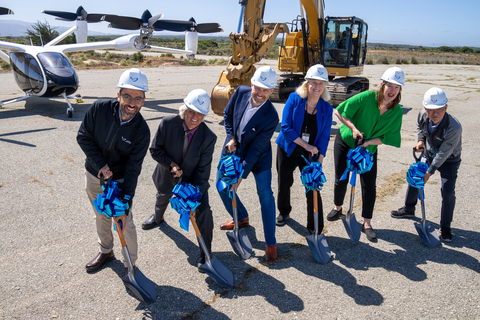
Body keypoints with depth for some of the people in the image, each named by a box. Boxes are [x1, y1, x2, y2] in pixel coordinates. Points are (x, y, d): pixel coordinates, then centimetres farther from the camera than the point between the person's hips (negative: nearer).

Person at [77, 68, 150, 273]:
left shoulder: (142, 131, -25)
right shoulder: (99, 109, -22)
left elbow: (132, 170, -22)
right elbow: (83, 137, -9)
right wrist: (100, 164, -20)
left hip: (119, 180, -3)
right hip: (93, 175, 3)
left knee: (125, 221, 3)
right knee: (101, 217, 21)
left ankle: (130, 264, 25)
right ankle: (106, 251, 46)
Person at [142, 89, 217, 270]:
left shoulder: (208, 137, -27)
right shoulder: (167, 123, -26)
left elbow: (203, 170, -23)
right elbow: (155, 150, -14)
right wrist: (171, 164, -29)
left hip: (193, 180, -2)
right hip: (167, 177, 2)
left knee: (203, 212, -13)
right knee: (162, 198, 31)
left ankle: (206, 252, 8)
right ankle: (158, 218, 68)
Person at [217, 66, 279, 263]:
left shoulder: (271, 117, -29)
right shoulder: (241, 92, -17)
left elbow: (256, 149, -27)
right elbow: (227, 114, 3)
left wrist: (241, 176, -25)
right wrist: (230, 137, -11)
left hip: (258, 157, -5)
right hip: (233, 149, 5)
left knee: (265, 195, -7)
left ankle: (270, 243, 6)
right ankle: (241, 218, 37)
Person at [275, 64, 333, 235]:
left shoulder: (327, 108, -7)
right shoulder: (294, 99, -13)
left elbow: (324, 136, -4)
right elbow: (286, 127, -18)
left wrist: (319, 160, -12)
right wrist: (307, 145, -20)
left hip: (310, 155, 0)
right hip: (288, 150, 0)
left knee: (313, 189, -5)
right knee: (284, 184, 14)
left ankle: (316, 230, 10)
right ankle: (284, 212, 44)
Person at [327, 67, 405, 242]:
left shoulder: (397, 112, -15)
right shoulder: (367, 97, -24)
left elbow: (387, 137, -11)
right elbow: (339, 111, -19)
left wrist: (368, 142, -25)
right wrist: (353, 128, -25)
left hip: (369, 149, 2)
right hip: (345, 142, -2)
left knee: (369, 185, -2)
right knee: (341, 180, 7)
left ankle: (367, 224, 14)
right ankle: (337, 209, 36)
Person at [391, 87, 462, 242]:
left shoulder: (454, 127, -37)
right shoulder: (423, 115, -21)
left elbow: (444, 153, -30)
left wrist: (430, 171, -26)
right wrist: (421, 140, -11)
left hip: (448, 161, -5)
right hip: (428, 154, 6)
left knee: (447, 192, -11)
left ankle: (445, 227, 8)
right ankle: (409, 209, 38)